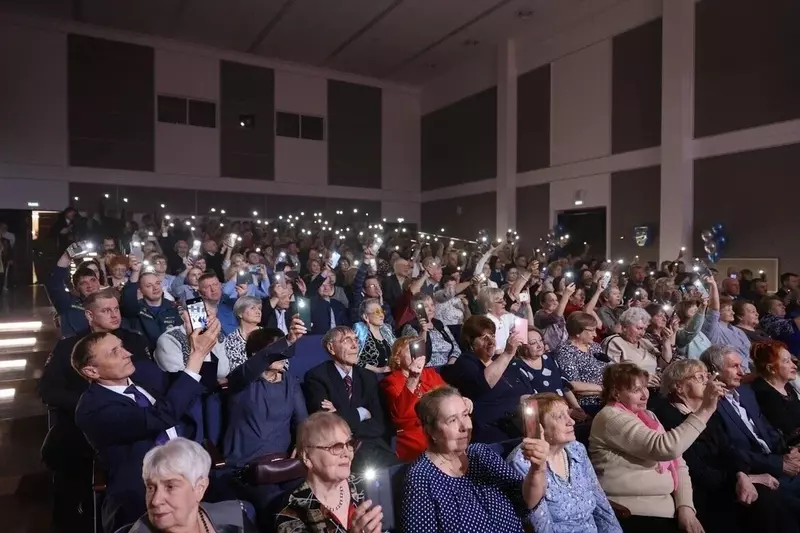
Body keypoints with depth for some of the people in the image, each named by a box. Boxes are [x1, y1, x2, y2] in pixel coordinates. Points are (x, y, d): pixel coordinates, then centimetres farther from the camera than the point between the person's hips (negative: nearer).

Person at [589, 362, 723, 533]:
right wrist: (705, 409, -22)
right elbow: (666, 448, -24)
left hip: (666, 506, 8)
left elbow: (678, 463, 10)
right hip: (635, 514, -8)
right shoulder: (611, 417, -14)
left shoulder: (647, 416, 14)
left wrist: (685, 505, -6)